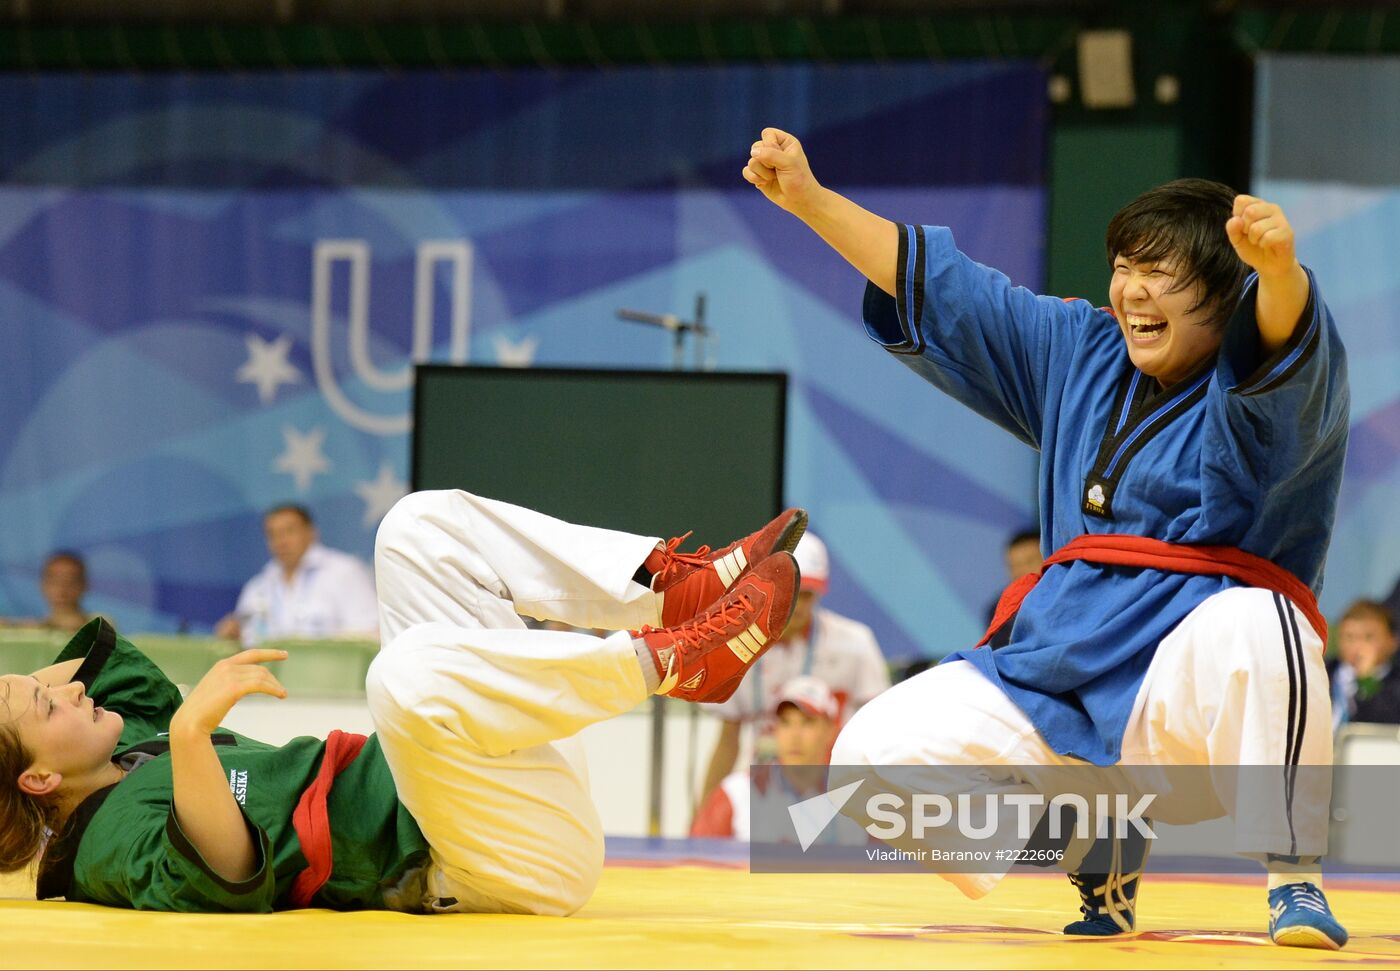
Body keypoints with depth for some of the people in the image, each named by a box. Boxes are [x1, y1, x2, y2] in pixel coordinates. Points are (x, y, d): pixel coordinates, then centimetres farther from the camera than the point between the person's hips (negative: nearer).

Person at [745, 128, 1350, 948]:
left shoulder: (1272, 389, -7)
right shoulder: (1084, 356, 14)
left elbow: (1286, 338, -32)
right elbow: (939, 288, 17)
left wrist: (1277, 269, -56)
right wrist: (811, 200, 11)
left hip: (1188, 690, -6)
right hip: (1056, 674, 6)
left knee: (1247, 625, -40)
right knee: (873, 754, -10)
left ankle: (1294, 880, -21)